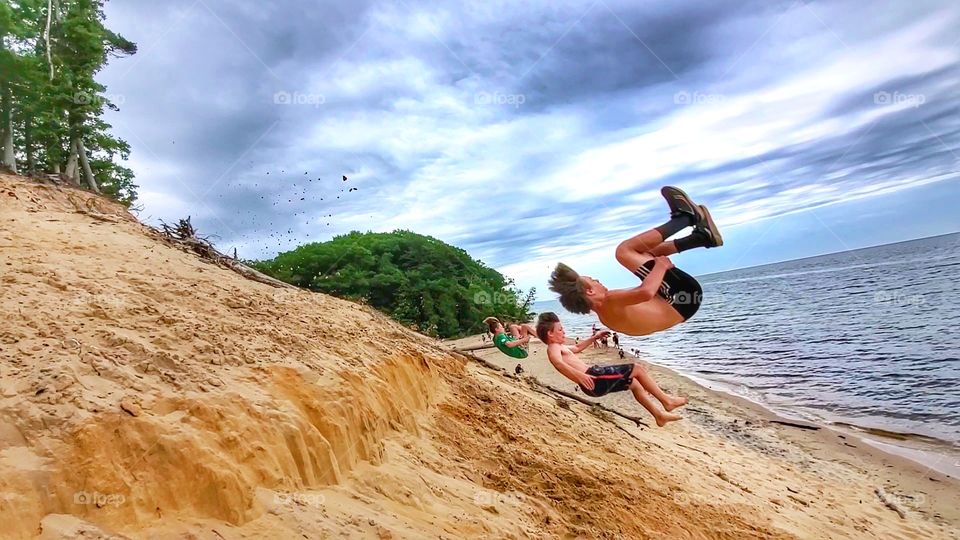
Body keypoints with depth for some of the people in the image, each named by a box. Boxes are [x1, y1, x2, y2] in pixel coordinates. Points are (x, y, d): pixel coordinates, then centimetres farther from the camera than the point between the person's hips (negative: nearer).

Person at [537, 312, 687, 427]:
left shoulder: (560, 347, 22)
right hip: (593, 378, -11)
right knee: (637, 369, -1)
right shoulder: (553, 348, -11)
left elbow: (577, 347, 41)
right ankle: (666, 400, 11)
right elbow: (558, 363, -34)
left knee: (634, 383, 22)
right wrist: (579, 375, -49)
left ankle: (660, 415, 25)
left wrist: (594, 337, 42)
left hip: (594, 378, 11)